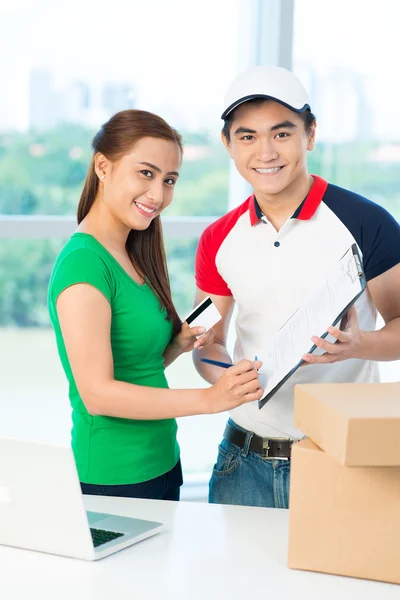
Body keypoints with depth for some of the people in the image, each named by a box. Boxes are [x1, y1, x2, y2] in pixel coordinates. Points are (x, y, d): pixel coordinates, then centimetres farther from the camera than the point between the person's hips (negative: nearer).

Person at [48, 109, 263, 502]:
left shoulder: (132, 256, 8)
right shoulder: (83, 262, -18)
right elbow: (97, 392, -23)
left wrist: (180, 344, -3)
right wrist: (208, 399, -28)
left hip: (163, 465, 8)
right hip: (113, 481, -8)